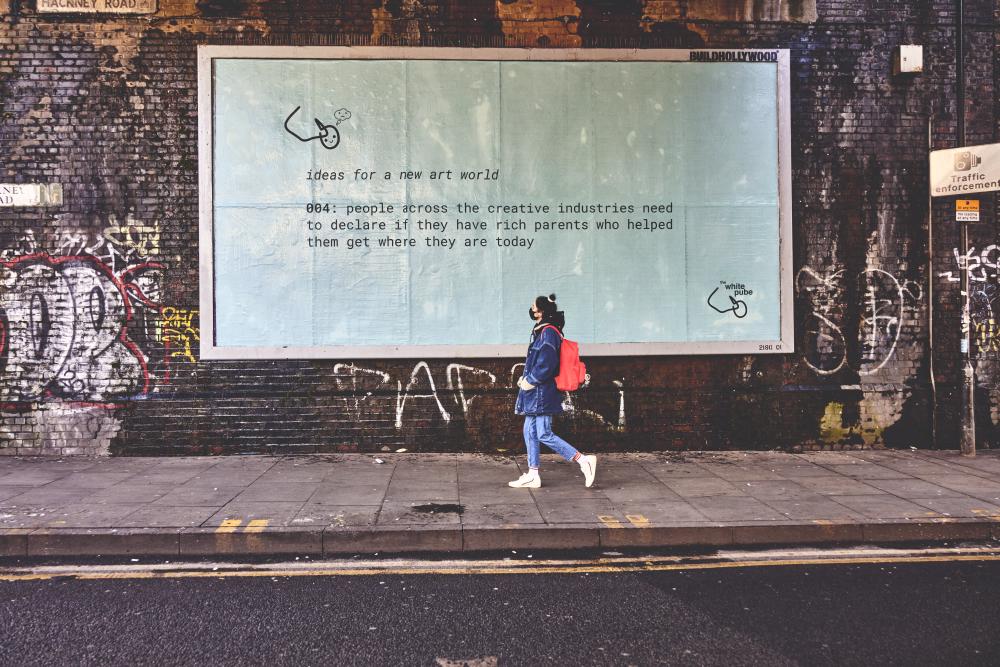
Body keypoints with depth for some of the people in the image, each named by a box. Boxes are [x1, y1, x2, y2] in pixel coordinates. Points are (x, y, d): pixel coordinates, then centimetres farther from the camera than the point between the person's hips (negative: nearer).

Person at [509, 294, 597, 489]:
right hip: (536, 393, 10)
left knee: (544, 434, -10)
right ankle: (532, 476, 17)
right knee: (530, 432, 12)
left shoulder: (548, 332, -15)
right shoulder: (541, 331, 15)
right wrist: (526, 378, 11)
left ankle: (584, 460, -7)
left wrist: (530, 380, -12)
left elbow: (546, 364, -22)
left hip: (542, 392, -10)